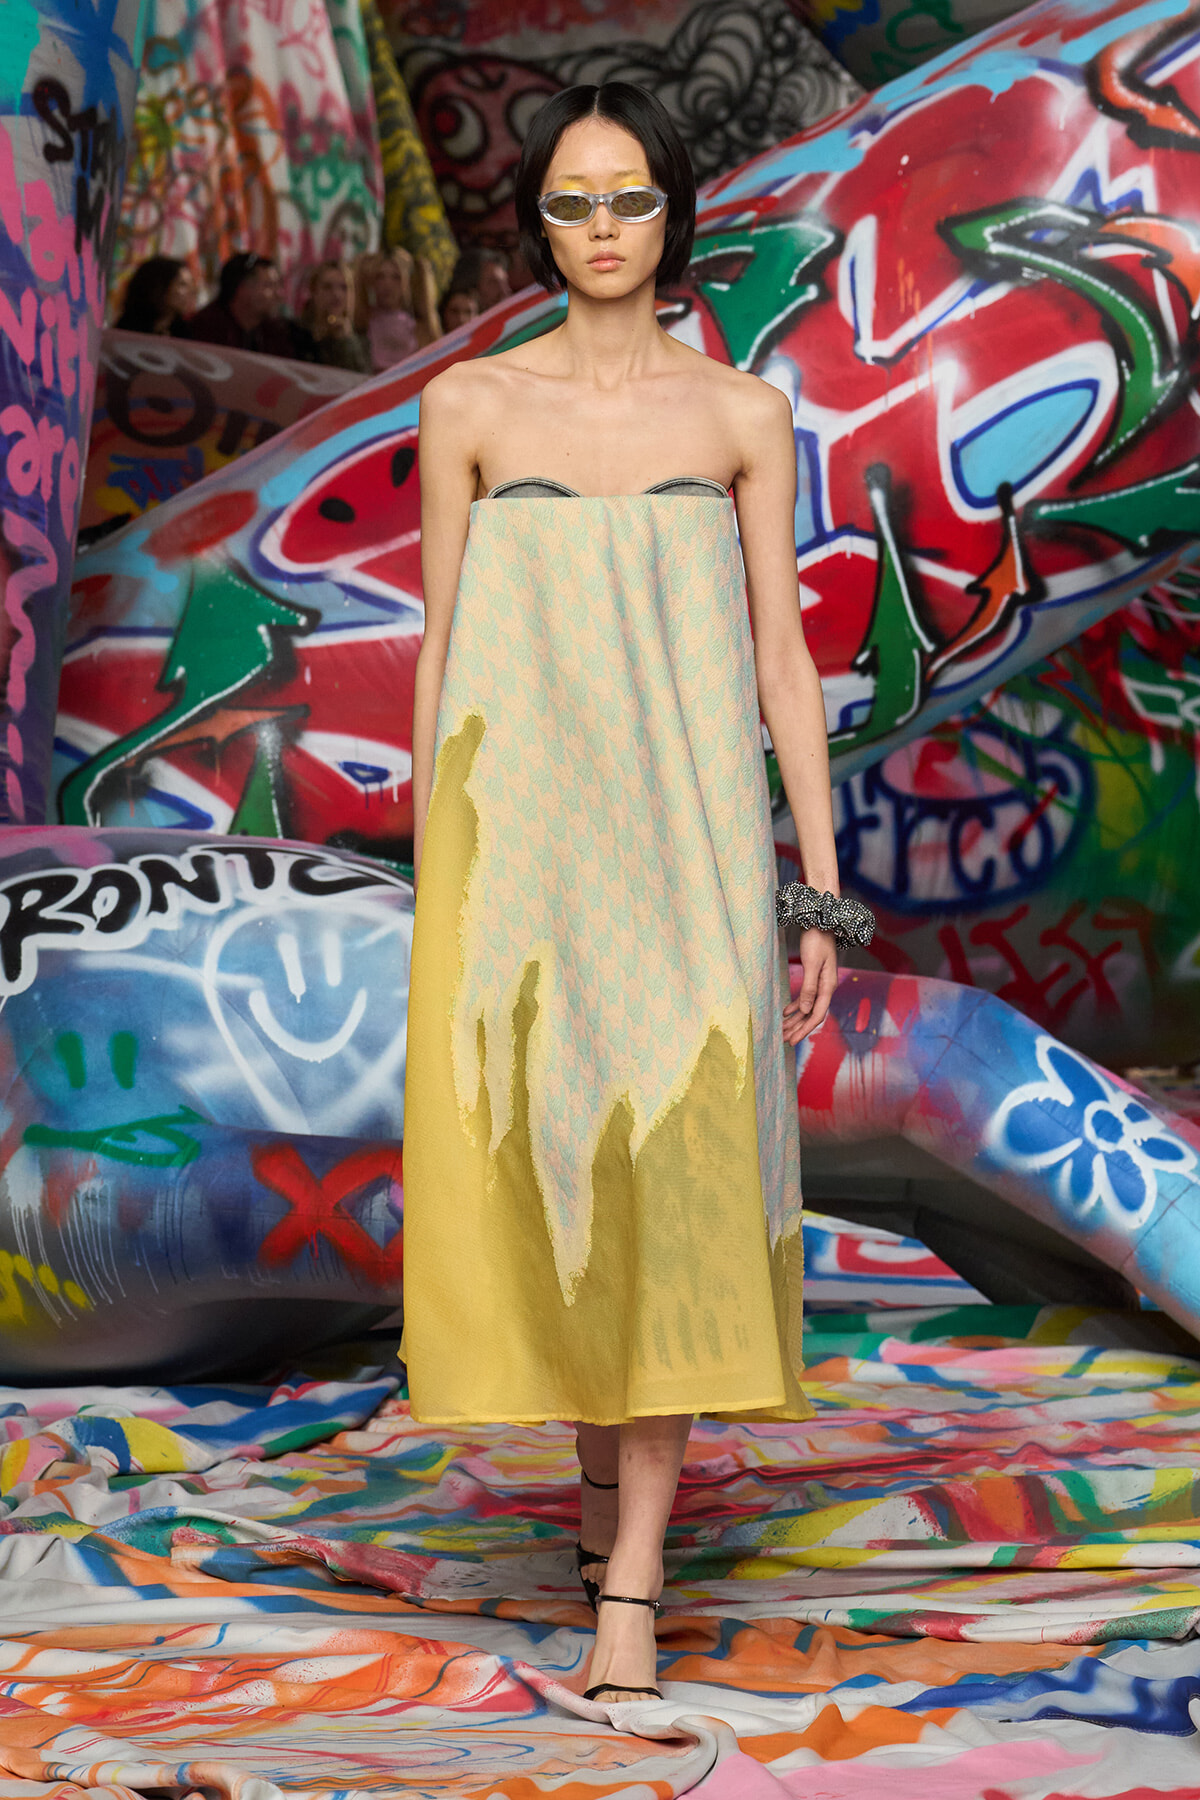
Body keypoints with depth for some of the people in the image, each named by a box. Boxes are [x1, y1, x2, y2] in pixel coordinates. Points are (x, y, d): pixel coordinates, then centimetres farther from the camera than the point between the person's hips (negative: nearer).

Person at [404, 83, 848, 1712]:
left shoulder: (744, 414, 6)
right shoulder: (472, 404, 6)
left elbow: (782, 654, 5)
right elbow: (441, 646, 8)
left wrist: (822, 889, 0)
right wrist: (434, 882, 5)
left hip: (685, 841, -1)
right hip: (519, 833, 1)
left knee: (677, 1167, -11)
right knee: (542, 1173, 2)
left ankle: (629, 1581, -8)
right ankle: (604, 1445, 30)